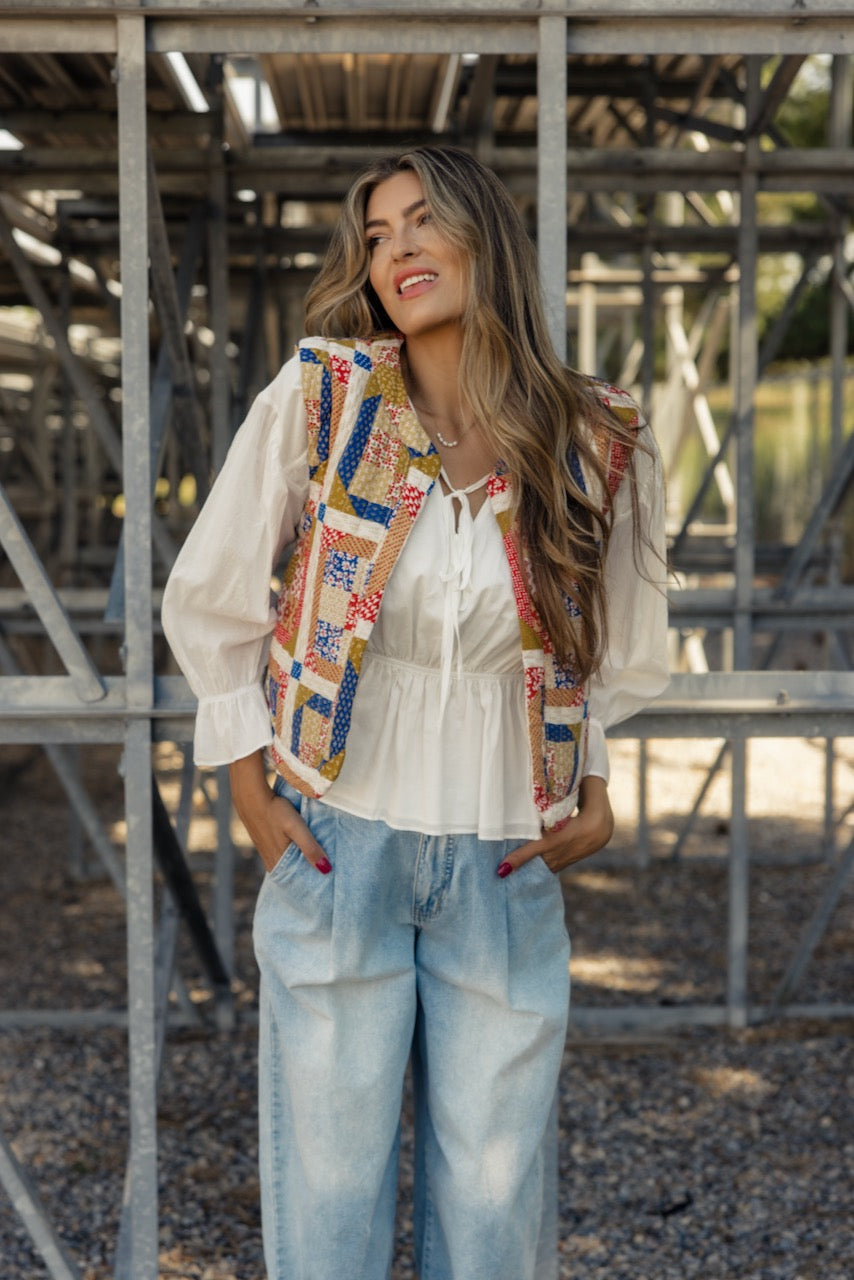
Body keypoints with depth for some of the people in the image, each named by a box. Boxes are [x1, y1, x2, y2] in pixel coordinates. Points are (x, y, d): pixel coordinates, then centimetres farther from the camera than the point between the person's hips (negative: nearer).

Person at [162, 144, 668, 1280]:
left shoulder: (601, 447, -3)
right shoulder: (316, 397, -5)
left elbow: (620, 646, 14)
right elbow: (207, 603, 4)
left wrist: (596, 789, 5)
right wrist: (249, 785, 1)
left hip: (508, 872, 1)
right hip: (334, 851, -1)